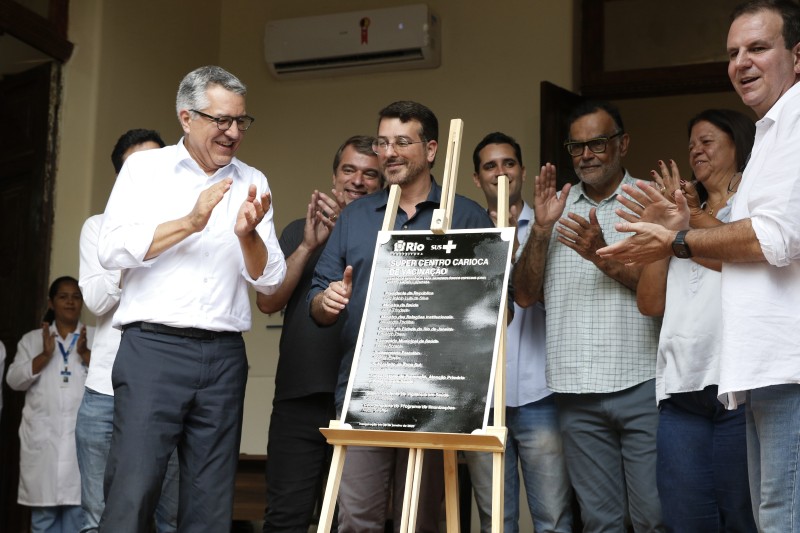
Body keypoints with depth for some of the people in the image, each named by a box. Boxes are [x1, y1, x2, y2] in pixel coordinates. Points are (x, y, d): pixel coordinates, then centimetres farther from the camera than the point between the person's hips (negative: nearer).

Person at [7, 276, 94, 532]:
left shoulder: (97, 338, 11)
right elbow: (14, 380, 2)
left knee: (78, 504, -3)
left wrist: (85, 353, -14)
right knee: (43, 507, 0)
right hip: (43, 435, 1)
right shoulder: (32, 339, 14)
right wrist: (45, 355, -11)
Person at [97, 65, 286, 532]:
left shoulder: (252, 183, 13)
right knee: (133, 490, -9)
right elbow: (112, 249, -5)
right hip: (154, 347, -3)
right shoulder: (145, 167, 7)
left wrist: (247, 234, -11)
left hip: (224, 355, 3)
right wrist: (190, 223, -12)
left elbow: (270, 279, 8)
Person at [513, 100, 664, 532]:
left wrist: (603, 257, -14)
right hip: (576, 388, 3)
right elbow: (525, 295, 5)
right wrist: (540, 229, -7)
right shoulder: (553, 208, 13)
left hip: (641, 383, -2)